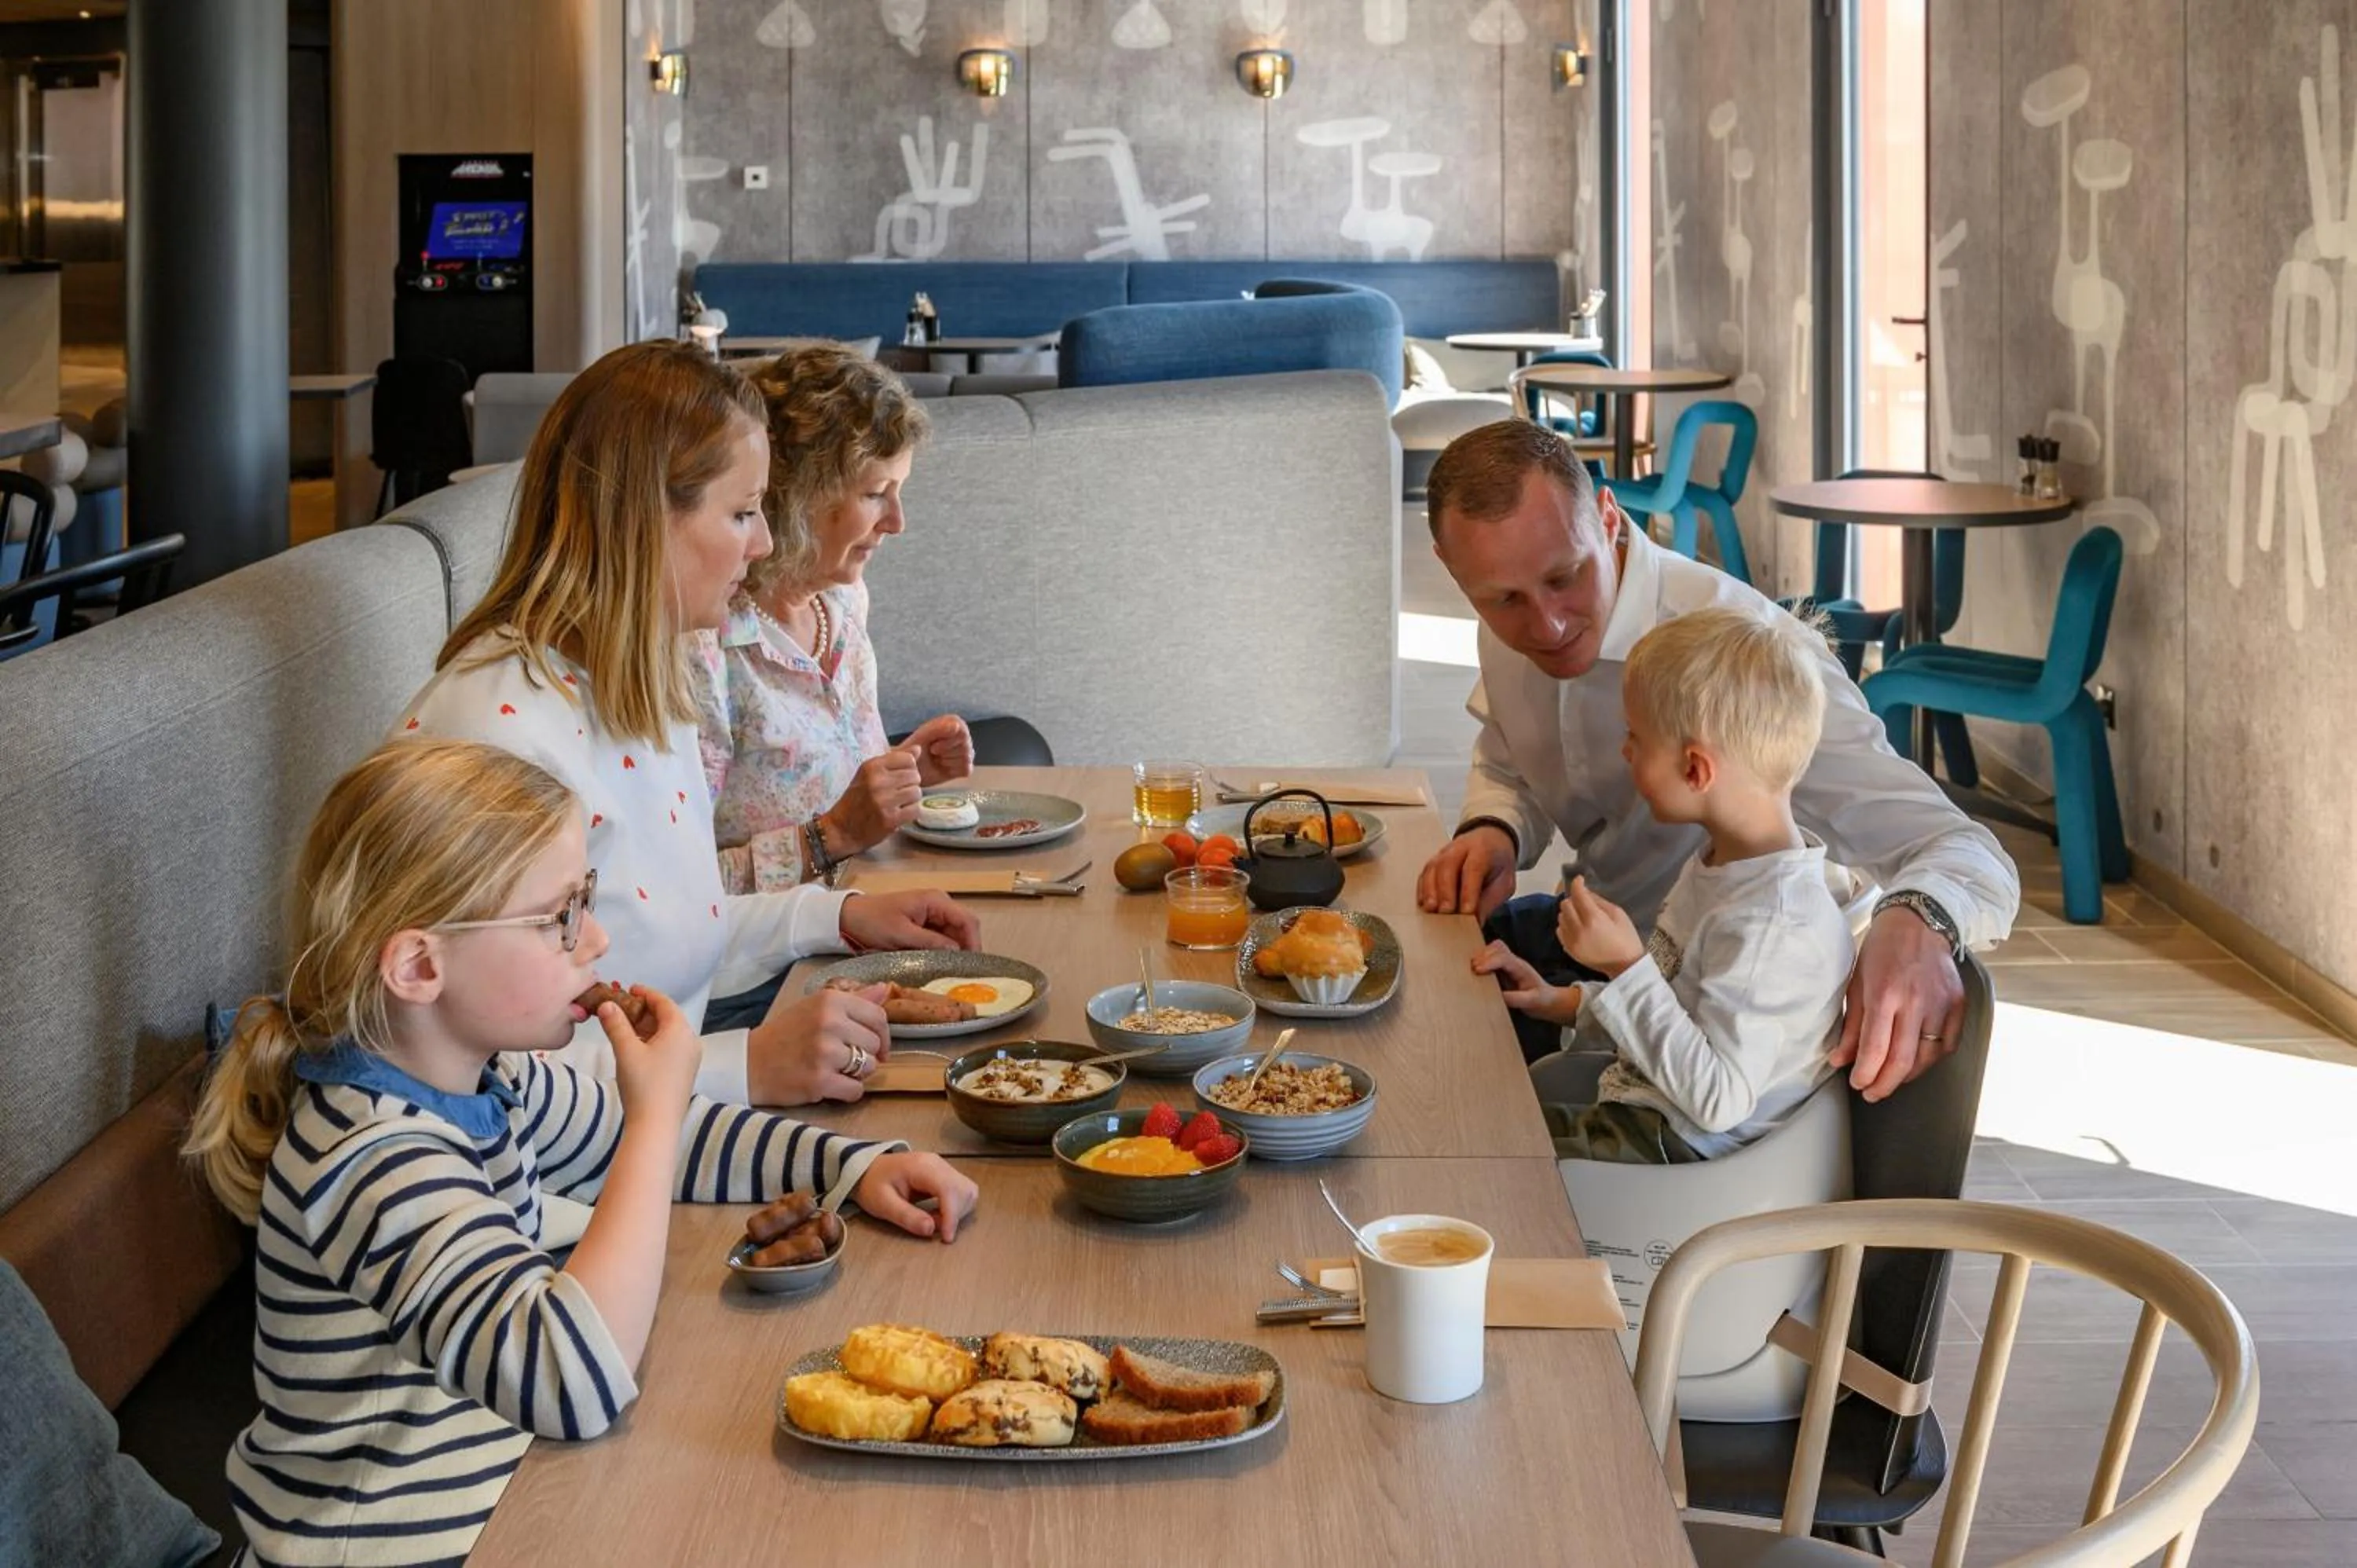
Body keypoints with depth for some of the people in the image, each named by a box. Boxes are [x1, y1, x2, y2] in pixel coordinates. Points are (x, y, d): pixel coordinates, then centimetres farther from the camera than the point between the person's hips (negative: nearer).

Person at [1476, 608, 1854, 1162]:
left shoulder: (1774, 925, -29)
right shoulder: (1722, 860, 3)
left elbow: (1718, 1100, -29)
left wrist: (1626, 966, -27)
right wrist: (1565, 1002, 10)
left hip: (1676, 1153, -10)